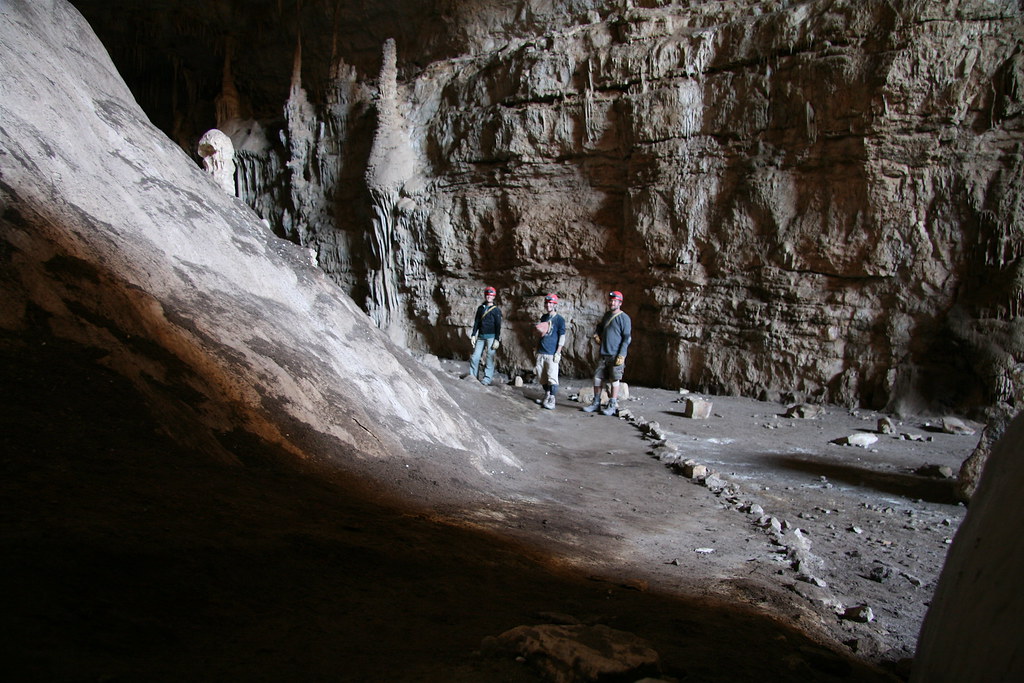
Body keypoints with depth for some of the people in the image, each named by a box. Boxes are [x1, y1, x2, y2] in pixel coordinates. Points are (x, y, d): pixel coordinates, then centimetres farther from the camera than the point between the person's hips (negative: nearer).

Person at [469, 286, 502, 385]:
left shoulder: (496, 310, 1)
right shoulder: (481, 308, 13)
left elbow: (498, 325, -2)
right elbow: (476, 322, 14)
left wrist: (497, 340, -9)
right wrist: (473, 335, 5)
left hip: (491, 337, -4)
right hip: (481, 336, 4)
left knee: (490, 358, -5)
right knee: (475, 357, 1)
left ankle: (487, 378, -2)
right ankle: (473, 376, 10)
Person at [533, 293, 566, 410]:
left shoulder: (559, 319, -5)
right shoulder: (543, 317, 14)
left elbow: (562, 337, -8)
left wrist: (558, 353, -13)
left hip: (551, 353, -7)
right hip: (541, 352, 7)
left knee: (552, 377, -8)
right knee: (541, 376, 11)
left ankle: (552, 400, -7)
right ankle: (547, 396, 26)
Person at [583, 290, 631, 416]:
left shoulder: (624, 318, -7)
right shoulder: (607, 315, 14)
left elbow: (627, 338, -10)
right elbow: (600, 326, 33)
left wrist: (621, 355, -16)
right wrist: (596, 334, 12)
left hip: (616, 355, -7)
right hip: (603, 354, 7)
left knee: (614, 380, 0)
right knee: (597, 378, 6)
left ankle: (612, 406, 7)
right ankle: (596, 403, 15)